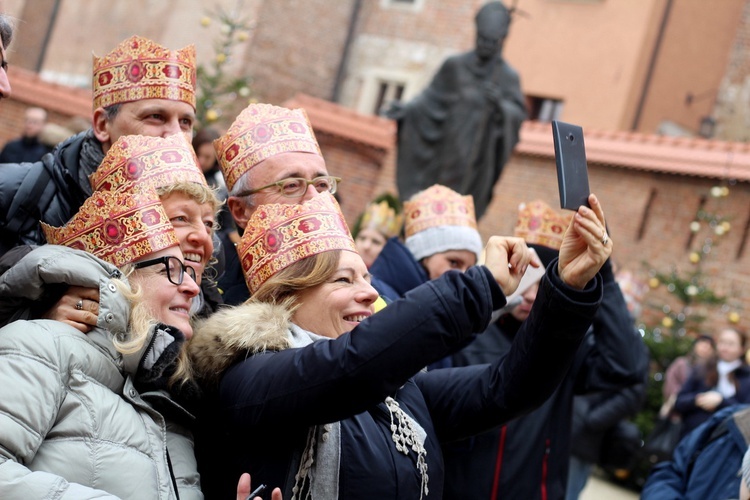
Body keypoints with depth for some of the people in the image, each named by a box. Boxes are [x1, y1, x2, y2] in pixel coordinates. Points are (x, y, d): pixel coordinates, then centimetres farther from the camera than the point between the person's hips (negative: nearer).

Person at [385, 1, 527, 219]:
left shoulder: (508, 76, 0)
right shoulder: (455, 65, 4)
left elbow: (519, 114, -3)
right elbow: (432, 97, 8)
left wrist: (501, 104, -22)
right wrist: (407, 108, -7)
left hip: (477, 156, -1)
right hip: (448, 149, 2)